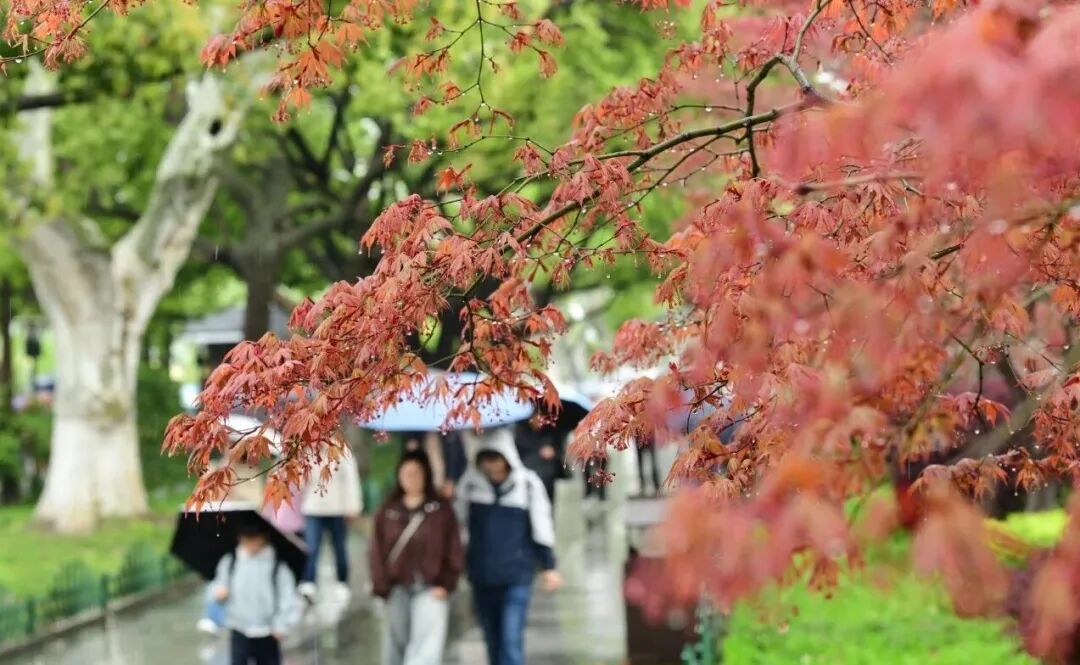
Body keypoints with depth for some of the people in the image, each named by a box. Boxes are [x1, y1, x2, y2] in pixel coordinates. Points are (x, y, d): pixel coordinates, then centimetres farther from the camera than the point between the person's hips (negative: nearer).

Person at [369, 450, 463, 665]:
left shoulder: (441, 511, 2)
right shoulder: (387, 512, 7)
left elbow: (453, 552, 2)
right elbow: (377, 552, 6)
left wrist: (445, 584, -7)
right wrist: (382, 587, -3)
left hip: (431, 591, -3)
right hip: (398, 590, 3)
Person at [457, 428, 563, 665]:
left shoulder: (527, 483, -7)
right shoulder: (470, 483, -2)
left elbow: (541, 528, 1)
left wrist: (549, 566, 5)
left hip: (517, 576, -3)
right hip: (481, 577, 3)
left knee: (511, 640, -11)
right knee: (492, 640, 14)